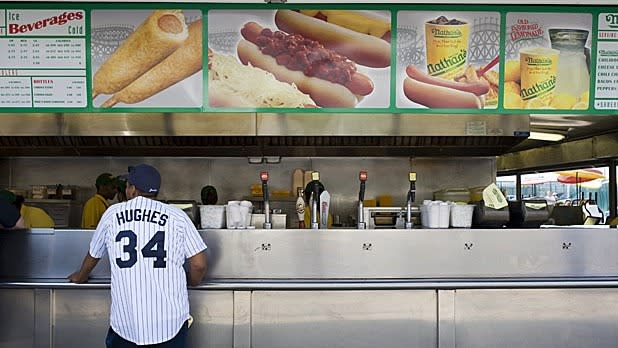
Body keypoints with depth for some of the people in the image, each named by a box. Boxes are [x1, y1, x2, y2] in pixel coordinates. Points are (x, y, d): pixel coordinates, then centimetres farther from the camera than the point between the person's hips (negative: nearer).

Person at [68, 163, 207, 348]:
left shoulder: (113, 214, 5)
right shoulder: (177, 216, -1)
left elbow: (93, 255, 21)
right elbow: (199, 264, -3)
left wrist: (81, 276, 42)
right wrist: (191, 283, 19)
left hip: (125, 321, 1)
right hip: (170, 320, -1)